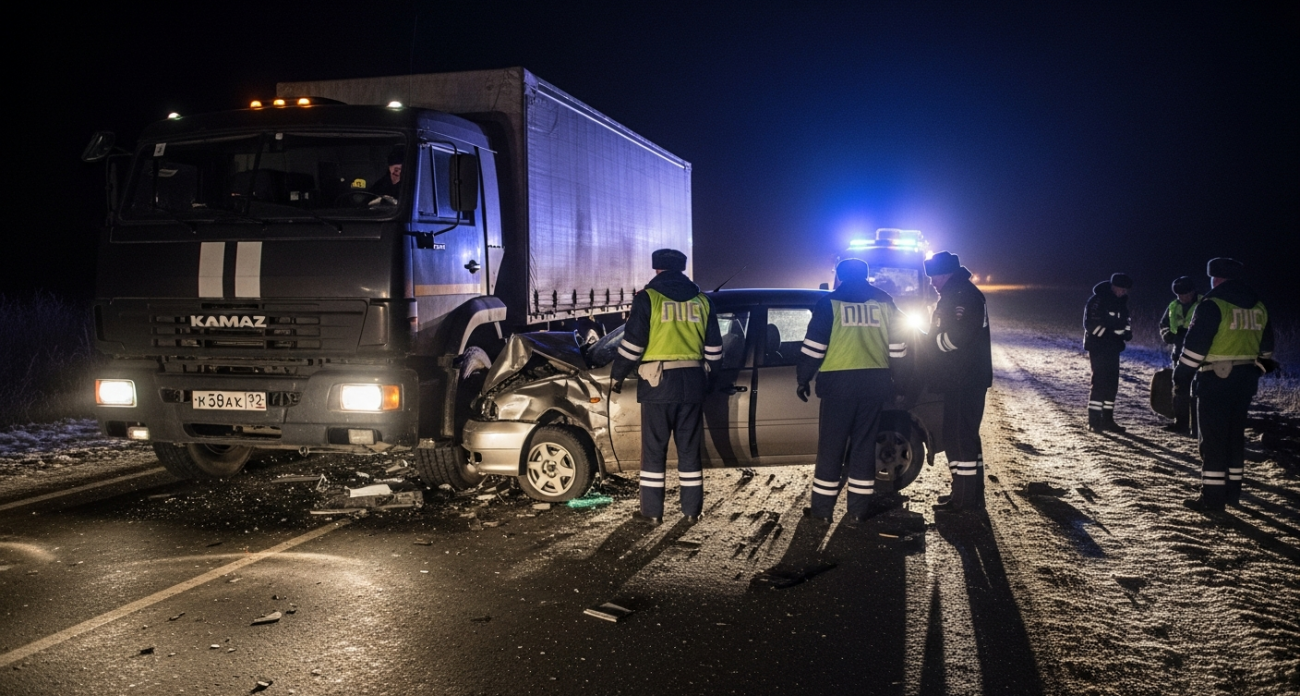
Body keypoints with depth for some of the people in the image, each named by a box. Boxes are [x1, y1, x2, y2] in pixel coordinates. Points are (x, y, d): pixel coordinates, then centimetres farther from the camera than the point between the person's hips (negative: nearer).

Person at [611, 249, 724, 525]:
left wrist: (617, 375, 6)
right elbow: (713, 349, 13)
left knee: (654, 449, 3)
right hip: (692, 382, 4)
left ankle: (652, 512, 5)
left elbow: (632, 344, -6)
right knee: (689, 449, 10)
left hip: (658, 382, -4)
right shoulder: (701, 300, 11)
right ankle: (692, 510, 13)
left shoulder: (648, 298, -3)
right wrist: (707, 378, 25)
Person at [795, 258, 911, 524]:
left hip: (839, 382, -3)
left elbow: (814, 346, -4)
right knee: (864, 445, 10)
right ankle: (859, 509, 12)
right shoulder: (884, 302, 10)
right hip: (875, 381, 3)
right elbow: (897, 346, 11)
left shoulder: (830, 302, -1)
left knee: (831, 445, 4)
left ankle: (822, 508, 8)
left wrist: (803, 379, 5)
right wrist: (896, 376, 21)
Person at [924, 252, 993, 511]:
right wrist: (931, 340, 6)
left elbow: (957, 337, -25)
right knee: (961, 436, 15)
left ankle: (966, 498, -3)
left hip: (965, 381, -11)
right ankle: (968, 493, 23)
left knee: (960, 436, -7)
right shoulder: (954, 295, 18)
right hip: (958, 379, 11)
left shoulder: (964, 295, -15)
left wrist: (931, 341, -9)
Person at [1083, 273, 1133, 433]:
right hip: (1097, 347, -8)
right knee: (1099, 383, -11)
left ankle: (1107, 419, 15)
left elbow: (1125, 320, 19)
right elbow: (1090, 324, -18)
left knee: (1112, 384, 8)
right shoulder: (1096, 301, -14)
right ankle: (1094, 421, -7)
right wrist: (1109, 334, -21)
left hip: (1113, 348, 8)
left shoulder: (1121, 301, 10)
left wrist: (1127, 332, -2)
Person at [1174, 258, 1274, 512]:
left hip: (1216, 378, -7)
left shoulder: (1212, 305, -12)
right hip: (1246, 378, 7)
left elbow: (1195, 344, -16)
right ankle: (1232, 491, 23)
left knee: (1213, 437, -3)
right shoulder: (1258, 305, 11)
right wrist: (1259, 369, 30)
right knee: (1235, 434, 16)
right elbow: (1265, 345, 19)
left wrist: (1182, 375, -8)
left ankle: (1212, 497, -2)